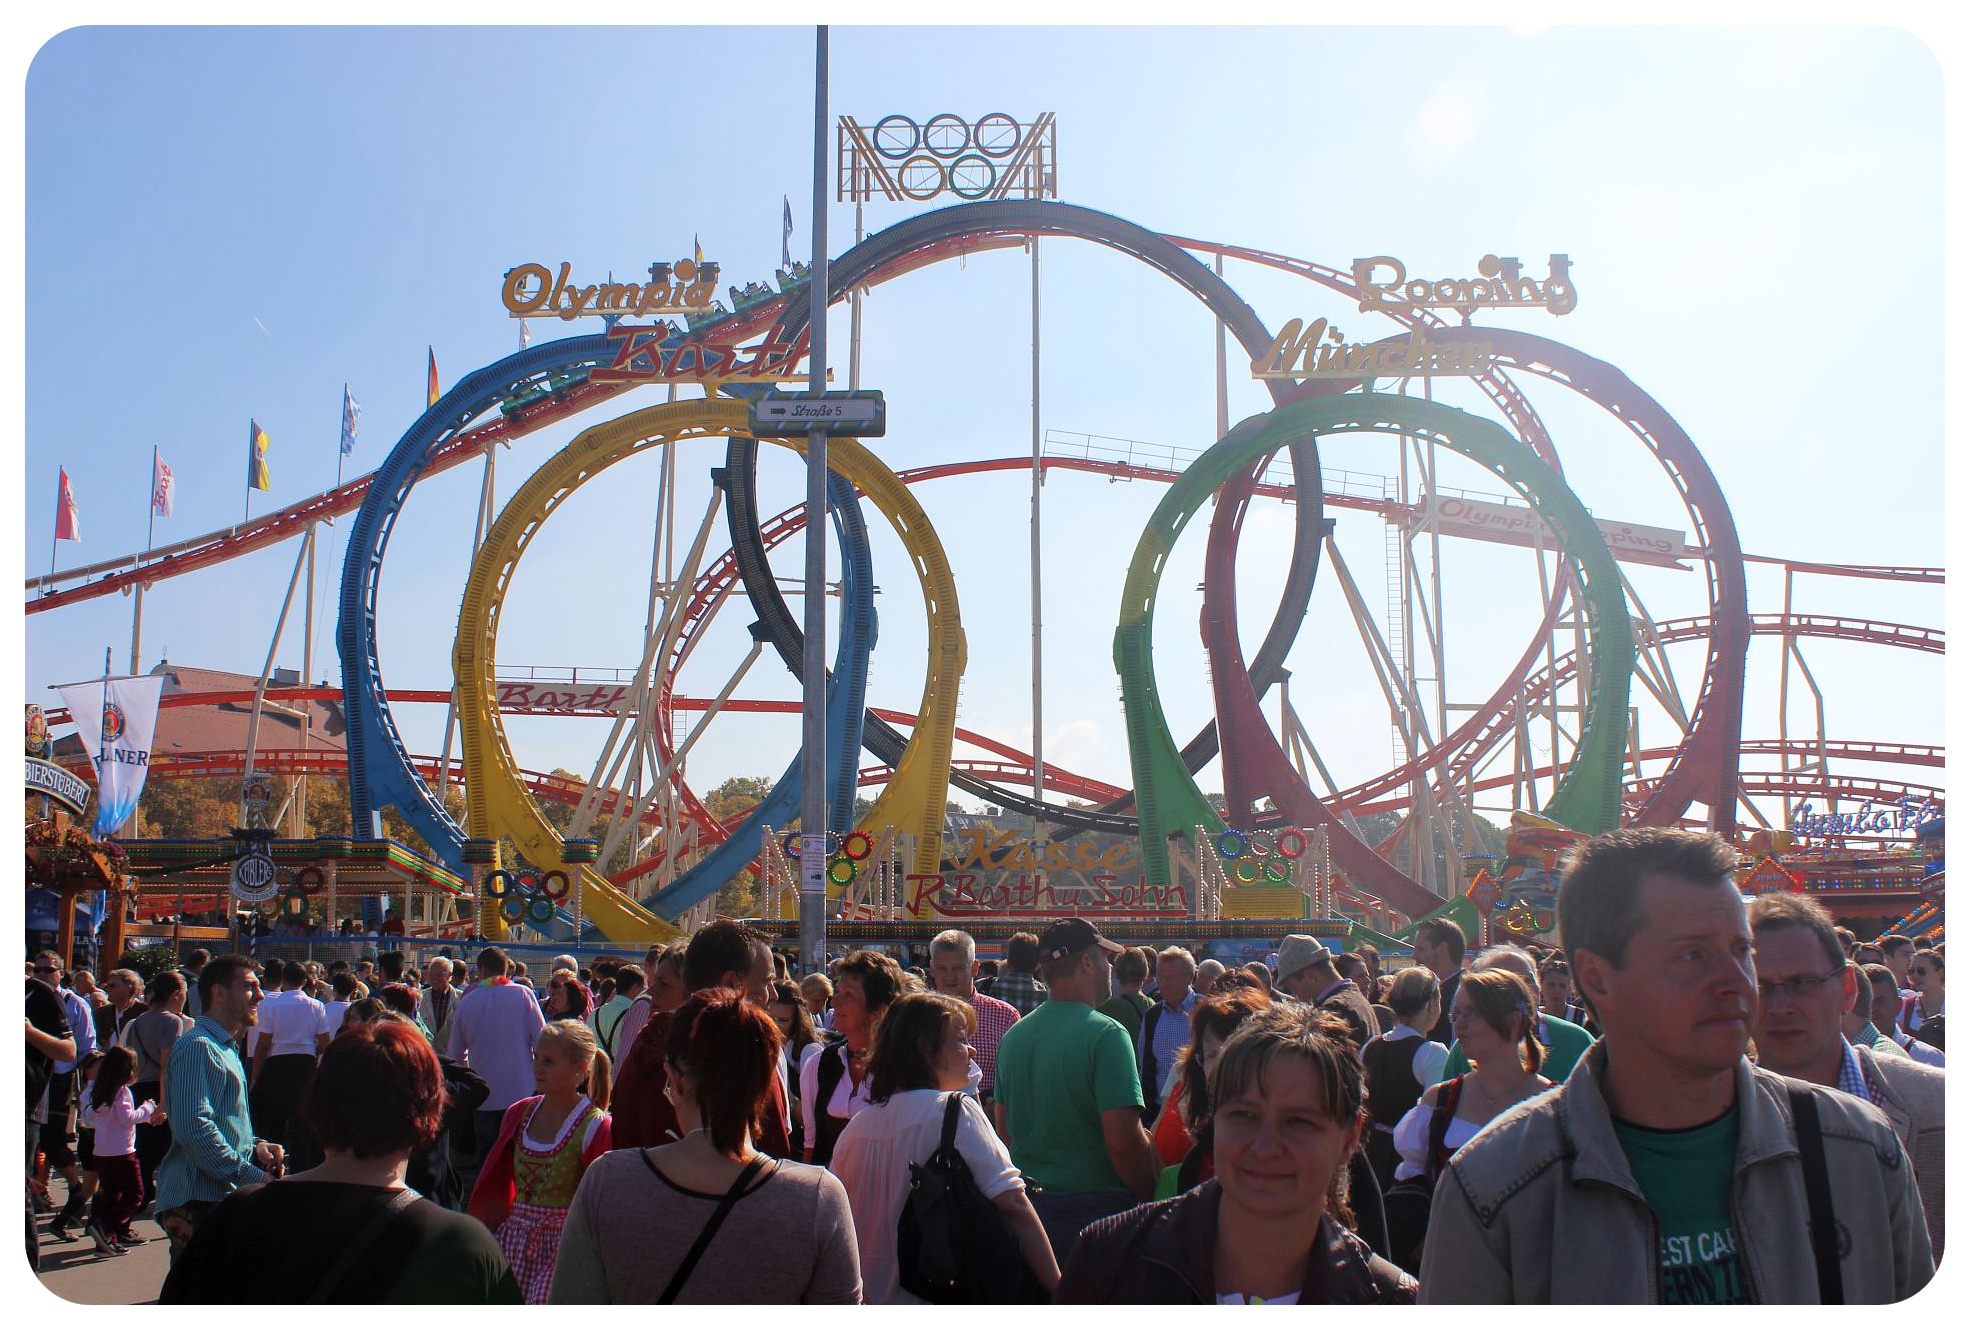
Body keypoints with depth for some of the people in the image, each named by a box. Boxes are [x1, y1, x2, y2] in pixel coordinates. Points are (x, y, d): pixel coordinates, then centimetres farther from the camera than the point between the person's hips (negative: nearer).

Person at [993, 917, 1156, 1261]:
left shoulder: (1013, 1036, 7)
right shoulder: (1105, 1034, -14)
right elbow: (1124, 1141, -19)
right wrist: (1150, 1204, -5)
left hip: (1027, 1206, 7)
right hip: (1095, 1207, -6)